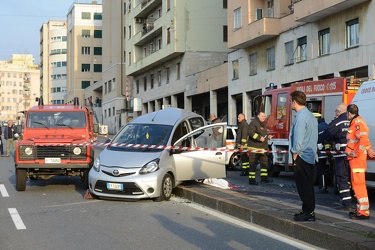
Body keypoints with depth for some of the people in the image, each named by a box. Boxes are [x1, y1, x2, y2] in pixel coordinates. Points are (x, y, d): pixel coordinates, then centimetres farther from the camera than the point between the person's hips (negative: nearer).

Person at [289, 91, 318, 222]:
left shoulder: (300, 117, -16)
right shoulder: (310, 116, 15)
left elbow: (298, 138, -22)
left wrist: (295, 152, -11)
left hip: (301, 156, -10)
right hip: (310, 156, 10)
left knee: (303, 185, -4)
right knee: (308, 185, 14)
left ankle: (308, 212, -1)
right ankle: (309, 211, 21)